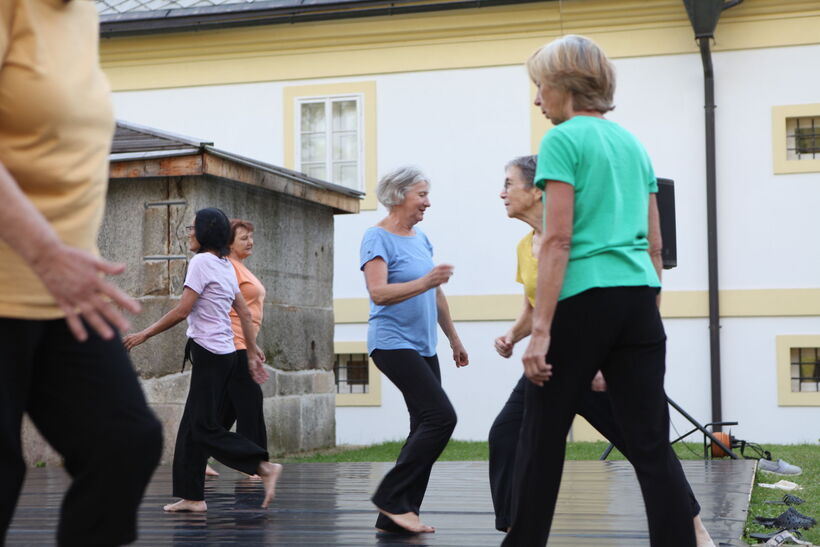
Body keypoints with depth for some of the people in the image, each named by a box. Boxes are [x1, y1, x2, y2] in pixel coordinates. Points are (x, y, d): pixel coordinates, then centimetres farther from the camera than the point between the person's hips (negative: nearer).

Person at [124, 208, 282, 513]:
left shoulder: (201, 262, -11)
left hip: (209, 353, -9)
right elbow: (245, 314, 16)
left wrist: (144, 335, -7)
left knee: (204, 428, -7)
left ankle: (263, 467, -12)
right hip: (224, 353, 9)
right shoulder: (225, 266, 15)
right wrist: (253, 355, 20)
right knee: (193, 425, 10)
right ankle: (191, 496, 12)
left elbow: (182, 311, -15)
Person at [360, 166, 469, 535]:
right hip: (393, 343, -8)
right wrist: (424, 283, -34)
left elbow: (437, 296, 22)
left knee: (426, 427, 2)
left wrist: (454, 339, 25)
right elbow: (379, 293, -22)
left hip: (423, 348, 8)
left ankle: (395, 517, 6)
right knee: (441, 417, -17)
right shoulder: (378, 238, -9)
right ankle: (391, 497, -8)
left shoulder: (421, 239, 14)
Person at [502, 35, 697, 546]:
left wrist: (541, 330, -14)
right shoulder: (634, 144, 17)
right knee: (651, 442, 4)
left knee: (542, 438, 5)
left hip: (584, 300, -6)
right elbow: (654, 244, 17)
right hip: (639, 299, 6)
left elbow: (558, 240, -12)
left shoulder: (563, 140, -4)